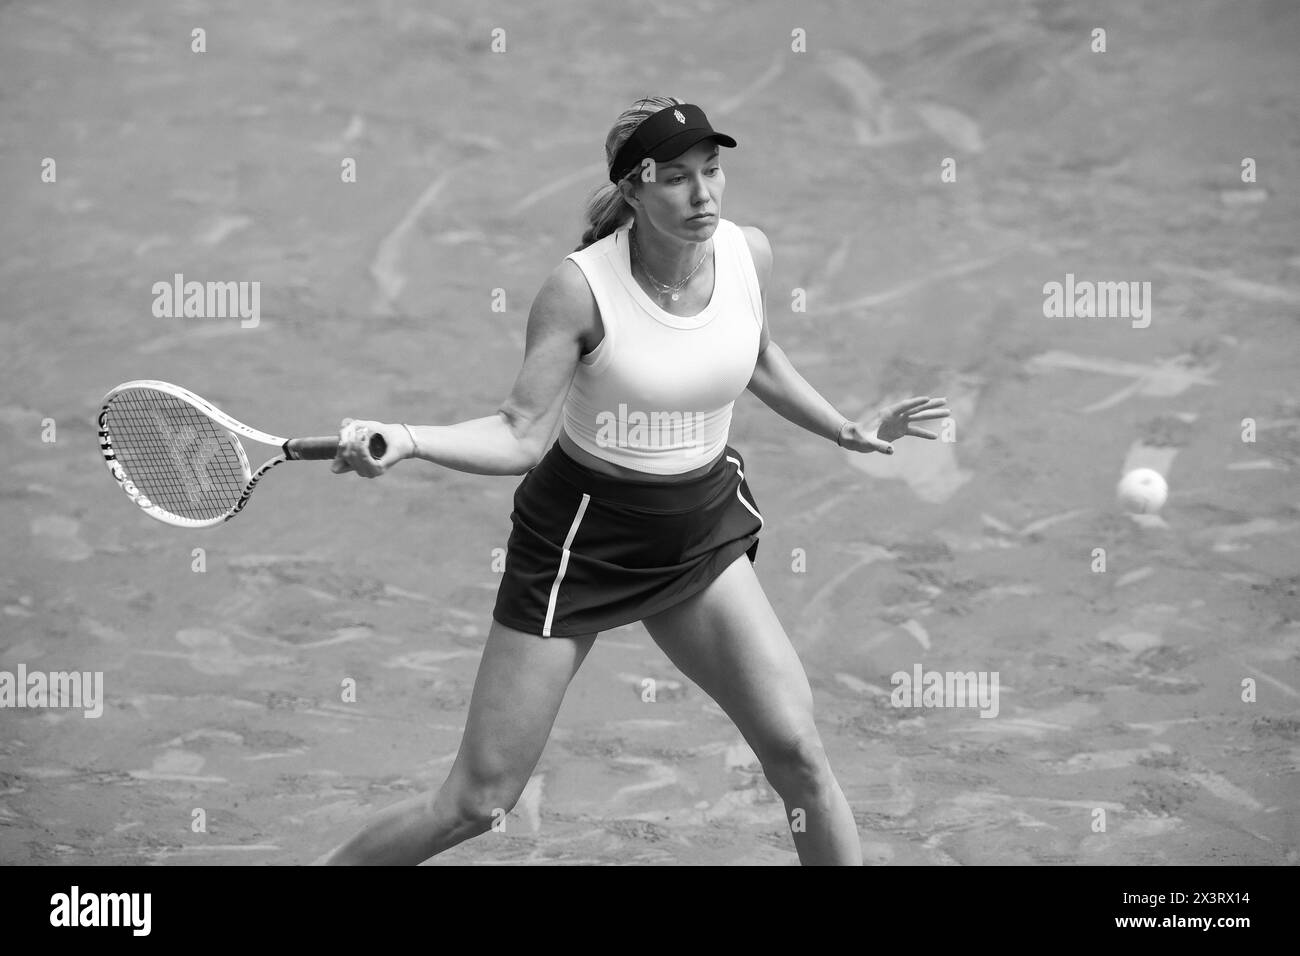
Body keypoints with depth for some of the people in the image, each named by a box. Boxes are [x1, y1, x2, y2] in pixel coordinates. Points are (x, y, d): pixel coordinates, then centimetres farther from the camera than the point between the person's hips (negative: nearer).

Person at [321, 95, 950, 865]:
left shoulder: (749, 254, -7)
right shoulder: (582, 287, -22)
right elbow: (521, 435, -23)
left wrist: (851, 432, 16)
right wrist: (405, 440, -38)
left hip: (703, 532, 4)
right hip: (582, 537, -4)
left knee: (796, 749, -10)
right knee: (479, 803, -2)